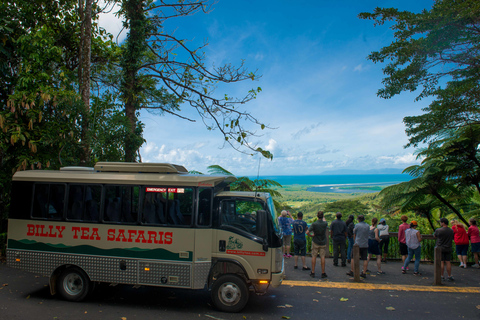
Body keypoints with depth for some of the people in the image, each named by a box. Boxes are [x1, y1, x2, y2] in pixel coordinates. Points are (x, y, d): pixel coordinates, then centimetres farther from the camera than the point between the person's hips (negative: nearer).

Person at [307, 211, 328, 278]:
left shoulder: (314, 224, -14)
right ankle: (323, 273, 7)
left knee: (314, 257, 5)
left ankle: (313, 272, 7)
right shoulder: (325, 223, -7)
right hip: (323, 243, 1)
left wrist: (311, 235, -1)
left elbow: (307, 232, -19)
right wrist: (324, 219, 37)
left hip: (315, 242, -1)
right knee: (322, 257, 4)